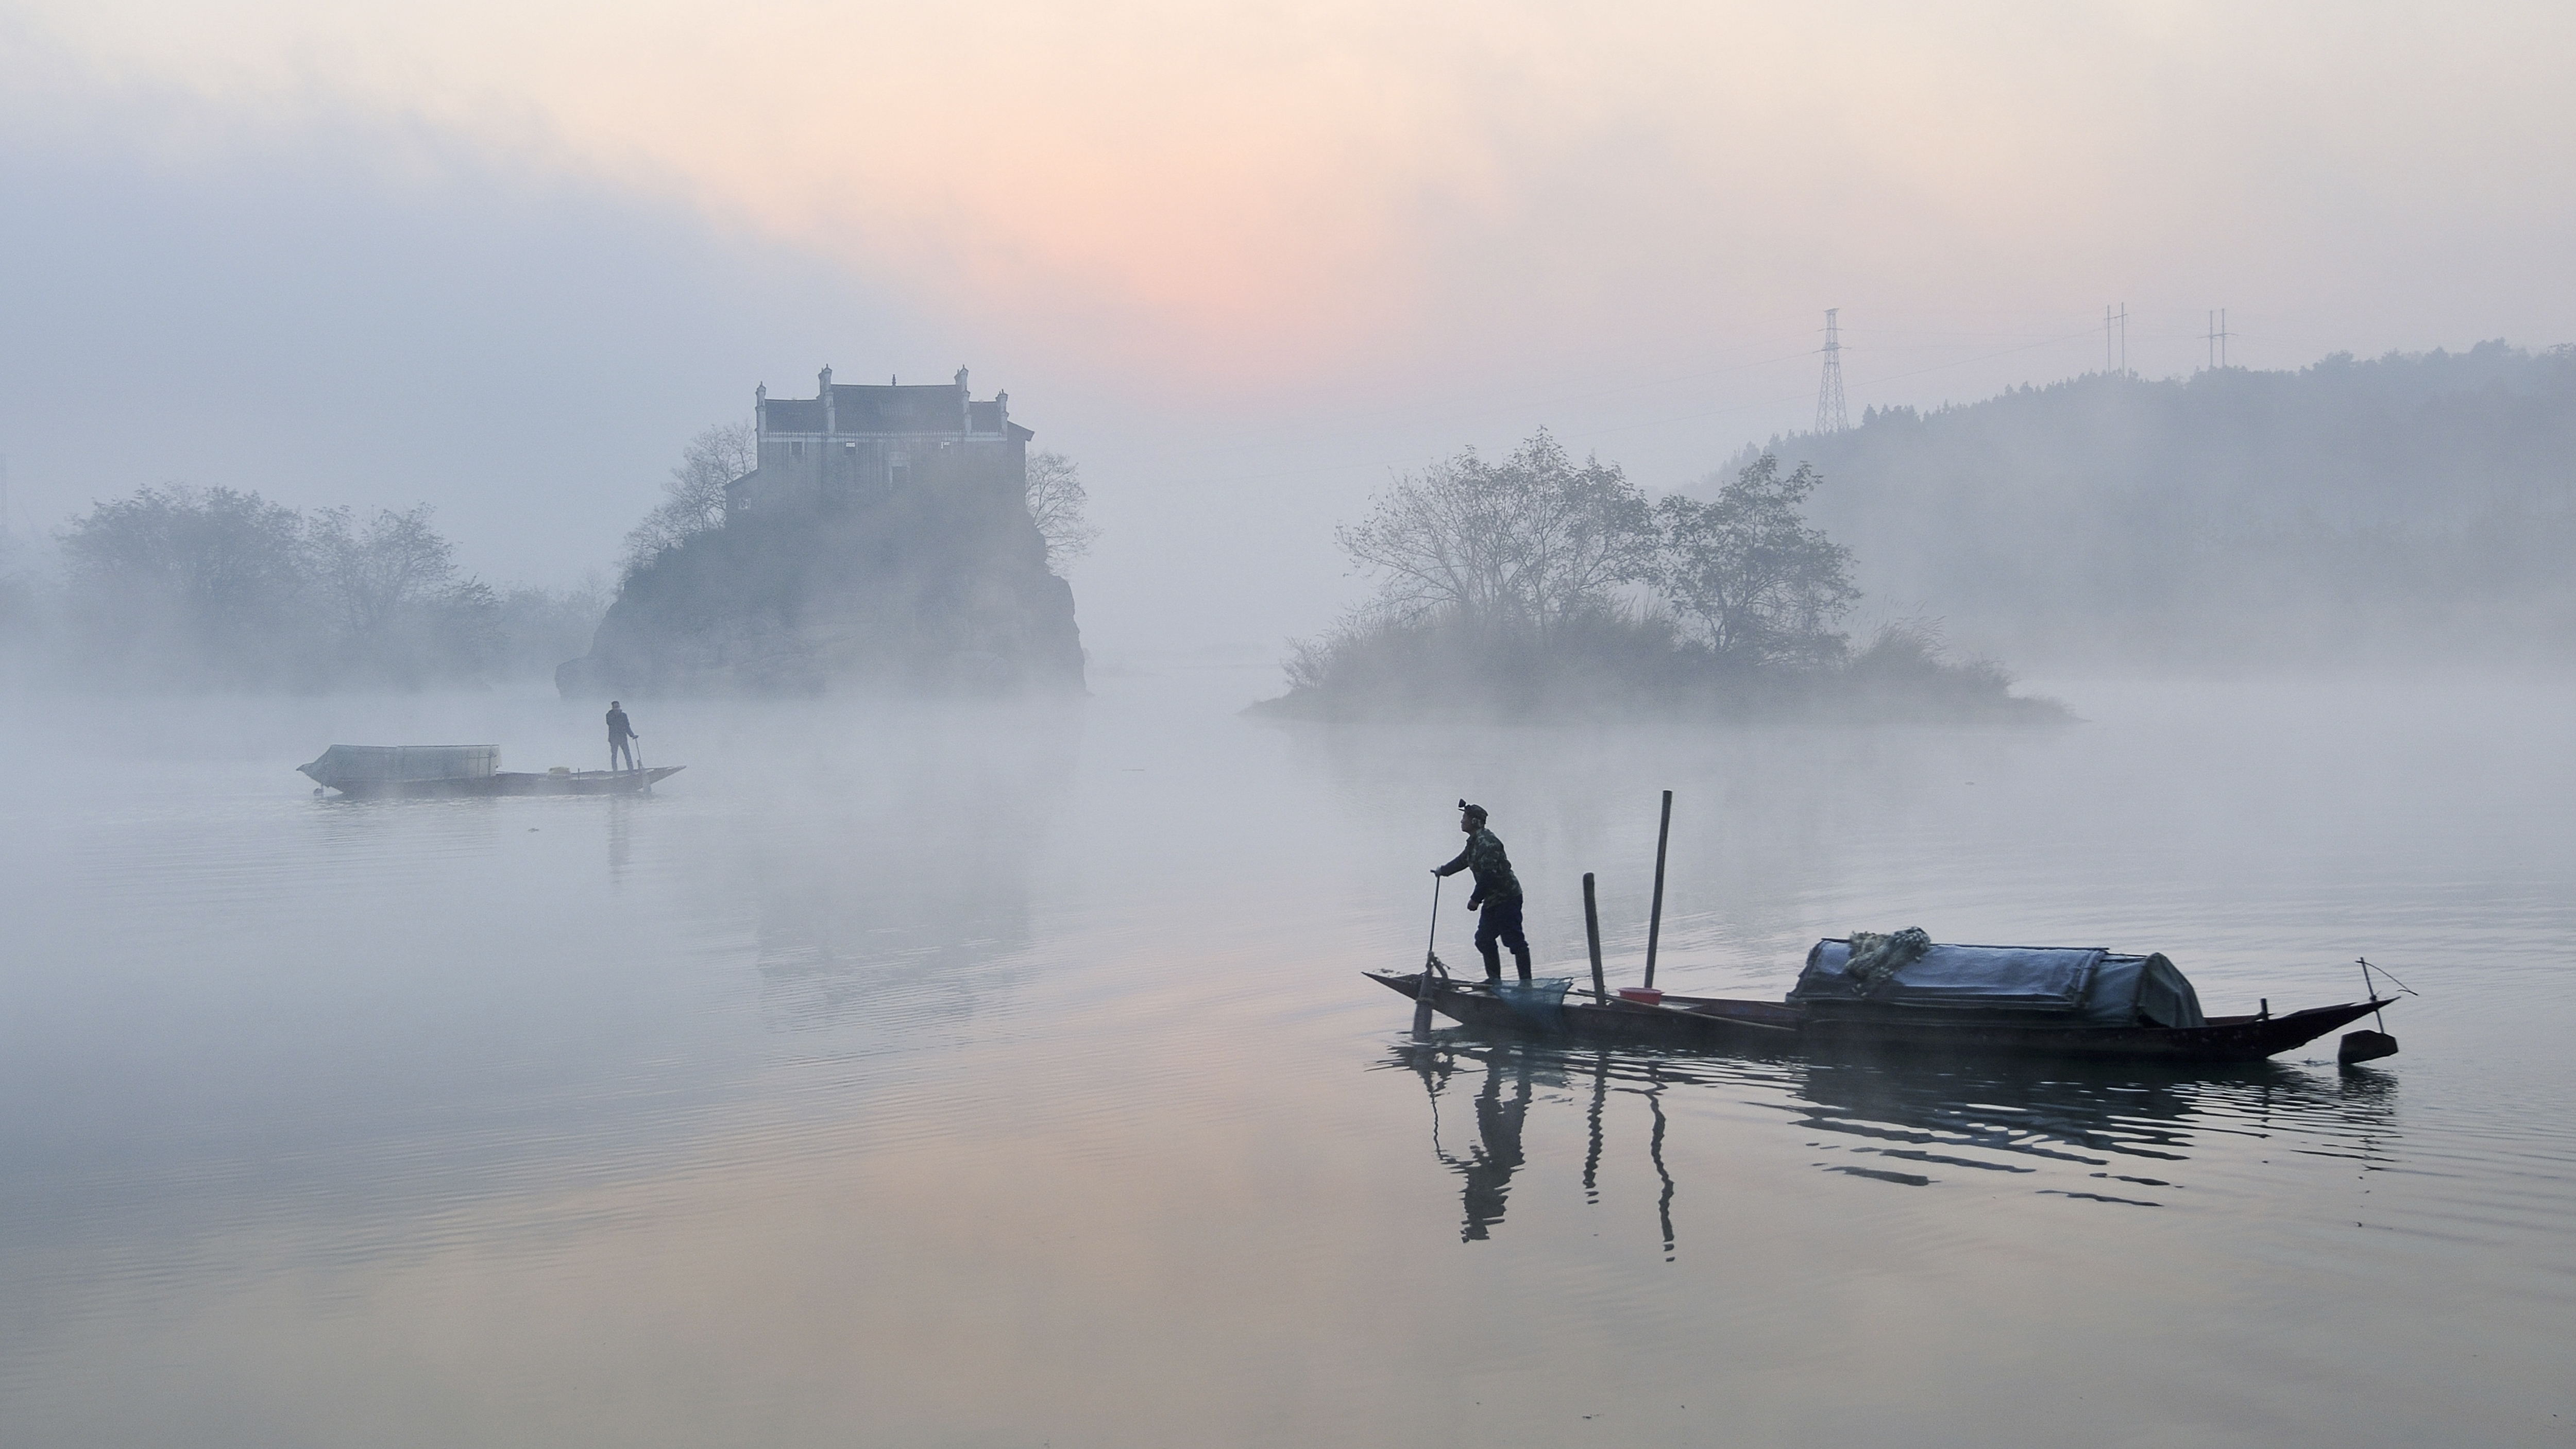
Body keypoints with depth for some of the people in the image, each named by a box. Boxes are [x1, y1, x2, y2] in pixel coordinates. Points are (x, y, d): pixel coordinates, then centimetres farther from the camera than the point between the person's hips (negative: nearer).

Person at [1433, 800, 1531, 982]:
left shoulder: (1486, 842, -19)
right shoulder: (1474, 841, 14)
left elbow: (1489, 874, -25)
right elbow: (1463, 861, 34)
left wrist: (1476, 899, -20)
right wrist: (1442, 870, 46)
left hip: (1506, 898, -11)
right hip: (1493, 900, 11)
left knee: (1515, 940, -8)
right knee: (1484, 940, 13)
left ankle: (1526, 982, -6)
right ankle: (1494, 979, 23)